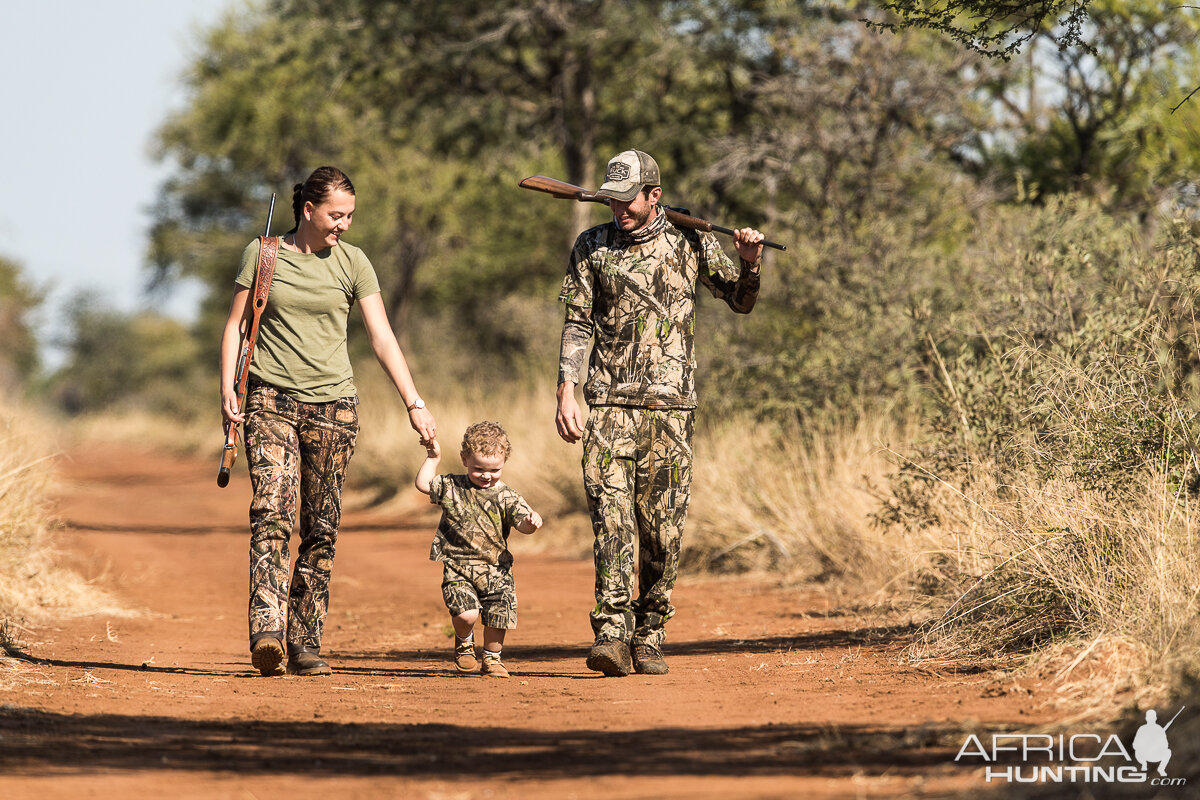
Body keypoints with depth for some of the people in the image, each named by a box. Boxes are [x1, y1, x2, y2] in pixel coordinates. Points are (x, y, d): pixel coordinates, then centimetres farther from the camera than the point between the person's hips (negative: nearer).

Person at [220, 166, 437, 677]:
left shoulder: (353, 263, 6)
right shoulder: (262, 254, 4)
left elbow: (382, 337, 4)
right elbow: (236, 325, 9)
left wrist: (413, 403, -4)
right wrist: (228, 388, -4)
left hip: (332, 405, 2)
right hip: (271, 400, -2)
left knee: (321, 529, 0)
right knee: (271, 513, -18)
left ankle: (305, 643, 6)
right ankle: (267, 631, -29)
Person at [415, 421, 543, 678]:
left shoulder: (505, 497, 1)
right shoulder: (451, 488, 5)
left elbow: (522, 522, -9)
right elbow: (423, 484, 9)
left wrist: (531, 521, -31)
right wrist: (433, 458, 9)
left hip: (495, 569, 1)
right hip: (457, 567, -1)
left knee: (497, 616, -1)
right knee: (466, 614, -19)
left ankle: (492, 659, 25)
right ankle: (464, 642, 16)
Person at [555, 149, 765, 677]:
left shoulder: (690, 243, 7)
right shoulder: (592, 247, 8)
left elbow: (741, 301, 15)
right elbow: (577, 324, 8)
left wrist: (749, 262, -5)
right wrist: (566, 392, -2)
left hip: (670, 402, 0)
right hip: (609, 402, 0)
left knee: (662, 527, 1)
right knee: (610, 517, -13)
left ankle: (649, 636, 13)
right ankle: (612, 635, -18)